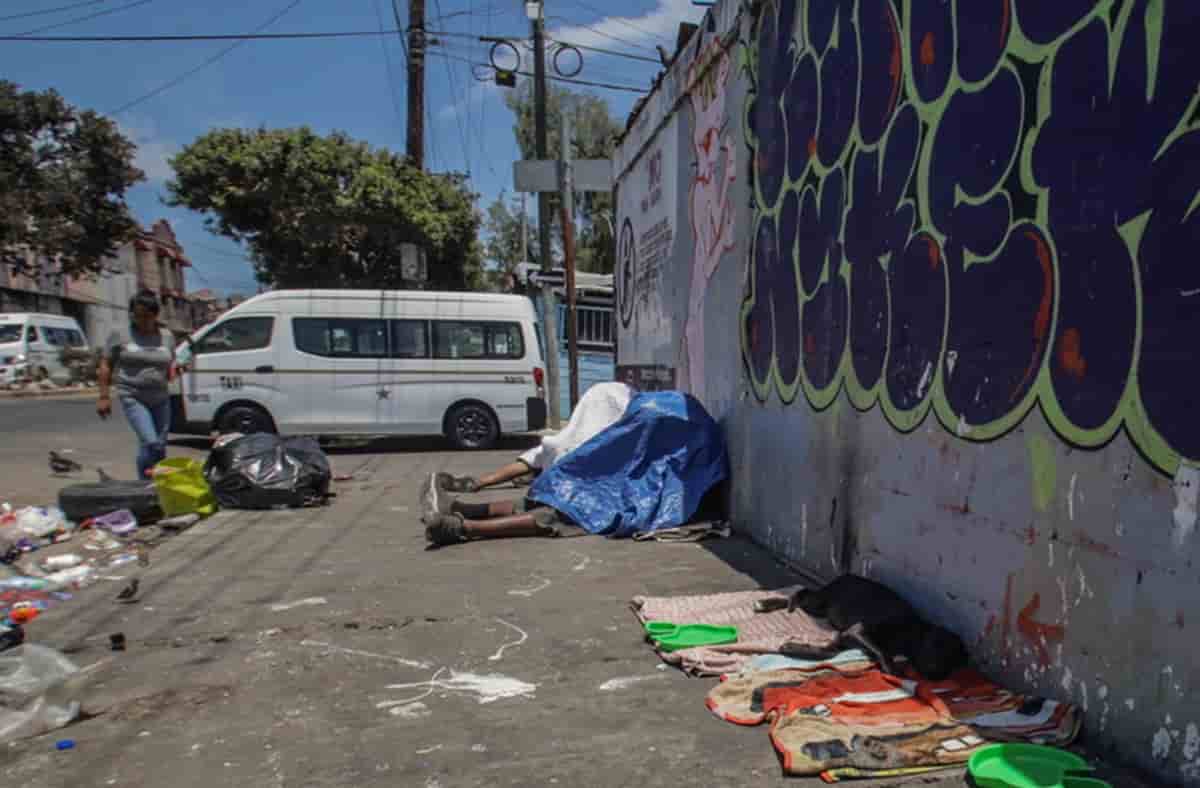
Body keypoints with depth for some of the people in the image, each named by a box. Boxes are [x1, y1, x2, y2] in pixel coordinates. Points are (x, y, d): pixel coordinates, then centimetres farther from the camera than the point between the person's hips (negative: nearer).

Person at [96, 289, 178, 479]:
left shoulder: (166, 336, 7)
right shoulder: (120, 335, -1)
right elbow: (105, 366, 3)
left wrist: (174, 370, -7)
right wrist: (104, 396, -3)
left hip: (160, 398, 4)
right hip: (132, 397, -4)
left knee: (160, 446, 8)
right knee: (150, 443, -19)